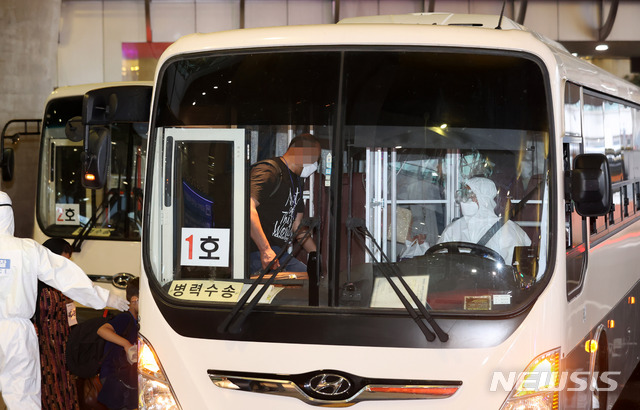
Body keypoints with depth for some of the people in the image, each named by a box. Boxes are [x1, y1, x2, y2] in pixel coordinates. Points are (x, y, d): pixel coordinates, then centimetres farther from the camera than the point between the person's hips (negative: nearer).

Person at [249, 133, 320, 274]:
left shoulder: (296, 180, 25)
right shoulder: (270, 171, -9)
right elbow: (247, 208, -24)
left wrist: (315, 253, 17)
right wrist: (265, 250, -28)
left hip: (279, 252, 9)